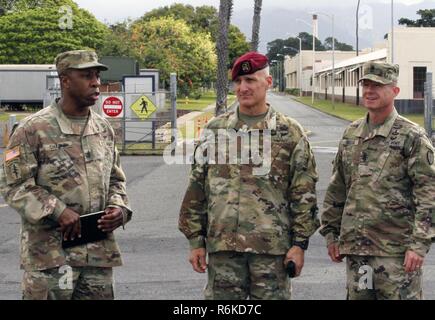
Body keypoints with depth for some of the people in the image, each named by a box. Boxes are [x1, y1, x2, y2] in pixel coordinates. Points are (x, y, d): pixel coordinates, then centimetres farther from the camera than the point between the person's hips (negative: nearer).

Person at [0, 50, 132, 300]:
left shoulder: (104, 128, 12)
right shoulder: (34, 129, -7)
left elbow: (116, 179, 20)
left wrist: (119, 208, -1)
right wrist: (58, 212, -18)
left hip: (99, 252, 5)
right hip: (50, 251, -5)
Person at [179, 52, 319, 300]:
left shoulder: (290, 133, 2)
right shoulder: (215, 130, 9)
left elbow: (304, 193, 0)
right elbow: (197, 188, 10)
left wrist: (300, 243, -5)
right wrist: (196, 240, 5)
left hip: (272, 245, -2)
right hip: (222, 243, 2)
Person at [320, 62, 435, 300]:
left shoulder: (411, 136, -5)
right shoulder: (351, 134, 13)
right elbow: (337, 189, 18)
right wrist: (331, 233, 15)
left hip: (396, 249, -6)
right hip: (355, 245, 6)